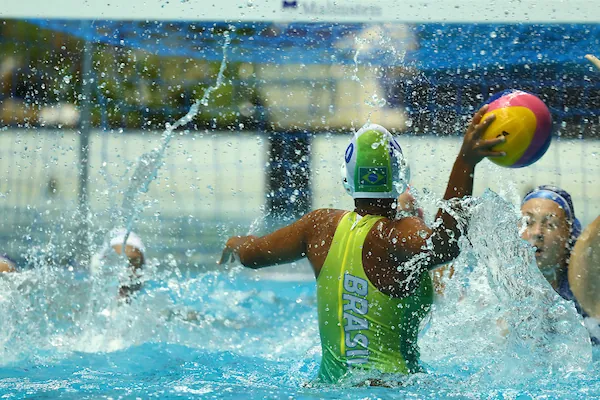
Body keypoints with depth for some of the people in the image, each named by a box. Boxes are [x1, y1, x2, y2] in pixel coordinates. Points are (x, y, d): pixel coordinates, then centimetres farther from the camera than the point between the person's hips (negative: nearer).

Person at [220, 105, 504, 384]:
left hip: (328, 383, 7)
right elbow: (443, 246, -36)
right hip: (389, 385, -7)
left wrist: (235, 245, 43)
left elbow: (252, 254, 18)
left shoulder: (322, 225, 6)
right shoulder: (399, 233, -13)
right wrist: (466, 161, -41)